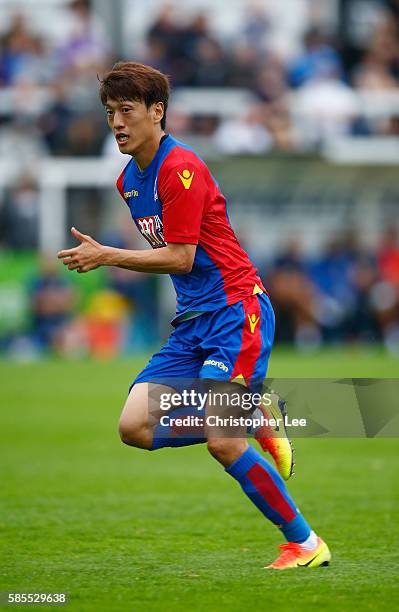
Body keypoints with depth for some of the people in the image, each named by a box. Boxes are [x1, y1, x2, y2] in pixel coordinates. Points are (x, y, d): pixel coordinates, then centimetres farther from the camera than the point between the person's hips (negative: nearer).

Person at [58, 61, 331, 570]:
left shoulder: (181, 168, -15)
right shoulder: (128, 180, 14)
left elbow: (180, 258, -18)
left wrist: (106, 256, -18)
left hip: (236, 309, -9)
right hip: (192, 321, 9)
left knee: (221, 442, -19)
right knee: (135, 427, -6)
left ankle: (305, 544, -5)